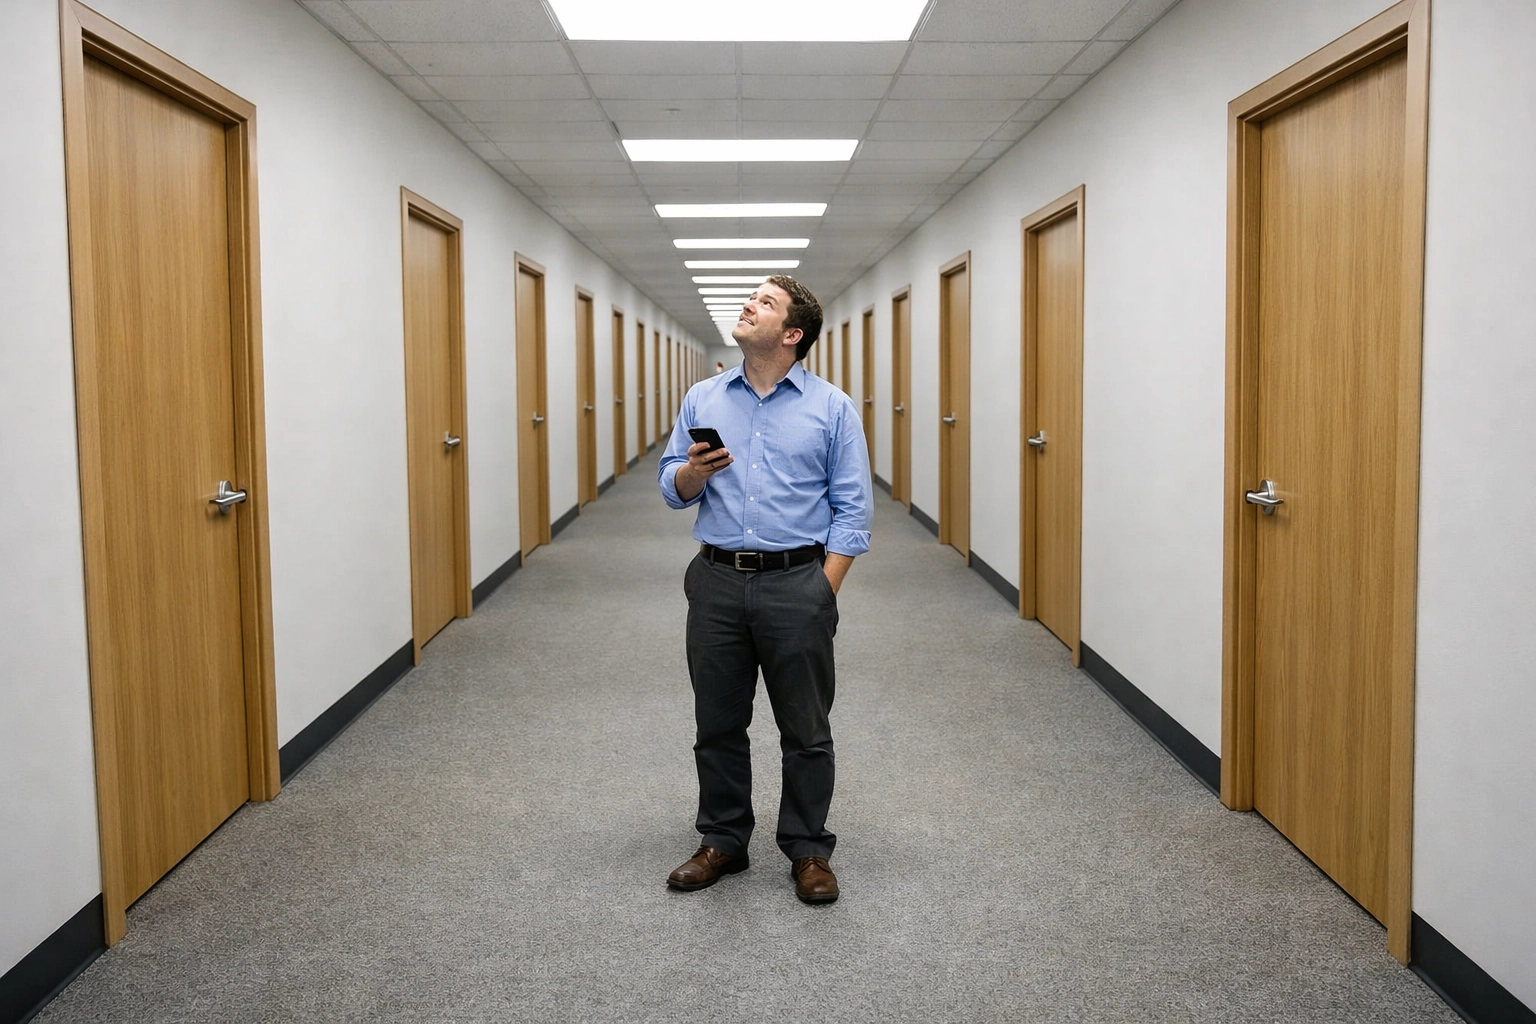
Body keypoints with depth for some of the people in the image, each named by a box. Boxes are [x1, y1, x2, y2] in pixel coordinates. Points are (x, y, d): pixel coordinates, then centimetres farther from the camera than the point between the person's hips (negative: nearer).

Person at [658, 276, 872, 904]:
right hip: (717, 582, 3)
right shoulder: (702, 399, 9)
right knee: (718, 723, 11)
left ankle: (808, 850, 20)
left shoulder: (832, 408, 0)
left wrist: (823, 592, -9)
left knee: (806, 730, 5)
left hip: (797, 582, -3)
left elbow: (853, 510, -1)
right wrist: (696, 471, -12)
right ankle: (723, 841, 26)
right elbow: (672, 488, 11)